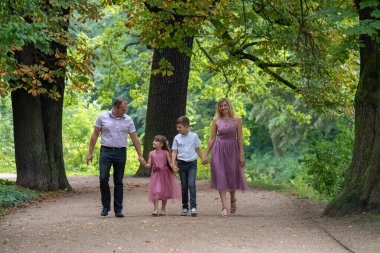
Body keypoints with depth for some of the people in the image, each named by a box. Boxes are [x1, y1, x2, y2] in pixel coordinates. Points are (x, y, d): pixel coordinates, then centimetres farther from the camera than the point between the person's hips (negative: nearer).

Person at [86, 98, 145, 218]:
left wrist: (140, 155, 2)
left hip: (120, 153, 1)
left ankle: (118, 209, 9)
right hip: (106, 151, -1)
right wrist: (90, 153, 2)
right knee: (103, 178, -12)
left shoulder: (128, 120, 4)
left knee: (118, 182, 4)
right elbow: (95, 135, 5)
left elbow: (134, 138, 7)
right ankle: (106, 206, 4)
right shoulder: (102, 117, 1)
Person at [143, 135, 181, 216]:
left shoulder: (165, 152, -2)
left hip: (164, 174, -1)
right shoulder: (152, 153, 3)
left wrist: (173, 168, -21)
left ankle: (163, 209, 19)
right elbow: (149, 165, 2)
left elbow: (170, 162, -3)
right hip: (155, 174, 1)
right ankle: (155, 209, -11)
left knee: (164, 191, 7)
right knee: (155, 191, -11)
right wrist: (145, 165, -19)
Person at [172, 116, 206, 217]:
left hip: (192, 163, -2)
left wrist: (203, 159, -2)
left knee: (191, 184, -14)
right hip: (182, 164, 2)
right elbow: (174, 152, 4)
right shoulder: (177, 138, 4)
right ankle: (185, 207, 15)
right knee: (184, 186, 7)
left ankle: (193, 207, -16)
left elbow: (198, 149, 9)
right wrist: (173, 163, -7)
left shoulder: (194, 136, 1)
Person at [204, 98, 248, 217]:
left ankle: (233, 200, 35)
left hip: (232, 150, 0)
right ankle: (224, 207, -7)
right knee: (221, 177, -6)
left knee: (232, 176, 7)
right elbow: (212, 138, 6)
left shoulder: (236, 120, 2)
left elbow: (240, 138, 0)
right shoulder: (216, 121, 4)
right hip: (219, 150, 0)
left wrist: (241, 154, -7)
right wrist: (206, 154, 4)